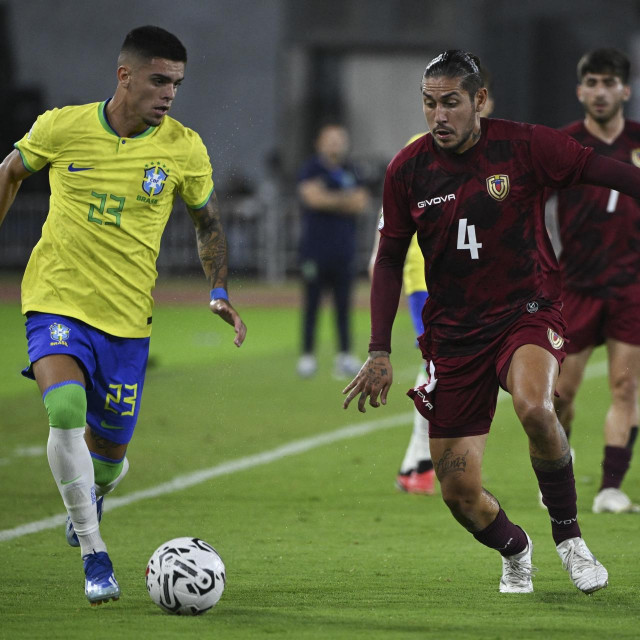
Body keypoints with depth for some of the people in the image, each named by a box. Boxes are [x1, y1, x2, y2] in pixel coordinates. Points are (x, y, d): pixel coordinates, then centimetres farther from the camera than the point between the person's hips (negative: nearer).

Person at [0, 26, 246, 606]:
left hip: (127, 317, 2)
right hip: (57, 302, -2)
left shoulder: (184, 149, -6)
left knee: (108, 446, 7)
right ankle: (93, 555, -15)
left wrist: (220, 292, 1)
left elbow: (207, 220, 11)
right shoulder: (61, 128, -9)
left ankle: (94, 492, 47)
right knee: (66, 411, -26)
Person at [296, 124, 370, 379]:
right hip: (315, 249, -4)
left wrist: (330, 199, -10)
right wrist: (346, 199, -7)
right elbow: (313, 197, -18)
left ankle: (344, 355, 7)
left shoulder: (350, 172, 12)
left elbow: (361, 204, 1)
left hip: (344, 250, 4)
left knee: (344, 305, 4)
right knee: (312, 303, -2)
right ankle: (307, 355, 2)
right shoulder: (311, 170, -2)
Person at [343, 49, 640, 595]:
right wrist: (380, 352, 4)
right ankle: (515, 552, 33)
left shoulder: (525, 146, -10)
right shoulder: (407, 170, -2)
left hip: (528, 312, -3)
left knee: (534, 407, -36)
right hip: (453, 334, 3)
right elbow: (390, 259, 8)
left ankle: (570, 537, -12)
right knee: (459, 492, -2)